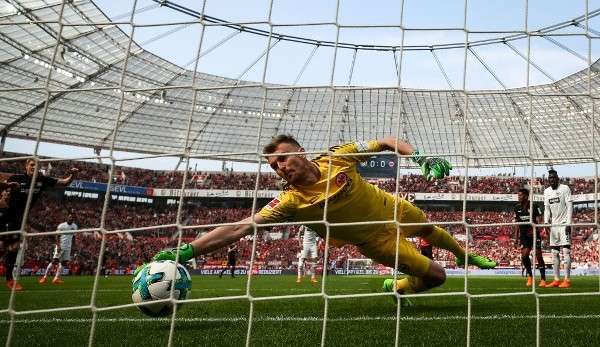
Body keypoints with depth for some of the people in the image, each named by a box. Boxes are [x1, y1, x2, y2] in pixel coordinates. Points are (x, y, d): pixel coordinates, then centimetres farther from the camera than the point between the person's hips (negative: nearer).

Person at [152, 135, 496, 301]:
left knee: (430, 228, 30)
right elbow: (240, 228, -37)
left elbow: (386, 142, -13)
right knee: (436, 276, -5)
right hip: (377, 239, -3)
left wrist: (419, 155, -30)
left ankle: (466, 255, 64)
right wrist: (186, 250, -43)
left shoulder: (338, 157, -26)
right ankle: (397, 287, 28)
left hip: (393, 208, 4)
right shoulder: (292, 201, -31)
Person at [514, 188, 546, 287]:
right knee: (524, 256, -8)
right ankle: (530, 276, 11)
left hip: (534, 233, -4)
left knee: (538, 256, -4)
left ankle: (543, 279, 4)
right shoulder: (517, 208, 6)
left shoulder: (534, 206, -9)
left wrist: (534, 229, -28)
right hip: (523, 235, 4)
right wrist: (516, 236, 12)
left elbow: (539, 221, -10)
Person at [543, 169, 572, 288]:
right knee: (554, 253, 5)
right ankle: (557, 280, 9)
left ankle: (567, 280, -10)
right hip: (553, 225, 6)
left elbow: (569, 206, -8)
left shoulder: (565, 188, -5)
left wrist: (568, 224, -15)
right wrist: (546, 222, 0)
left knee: (566, 251, -10)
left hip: (564, 224, -6)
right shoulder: (546, 191, 12)